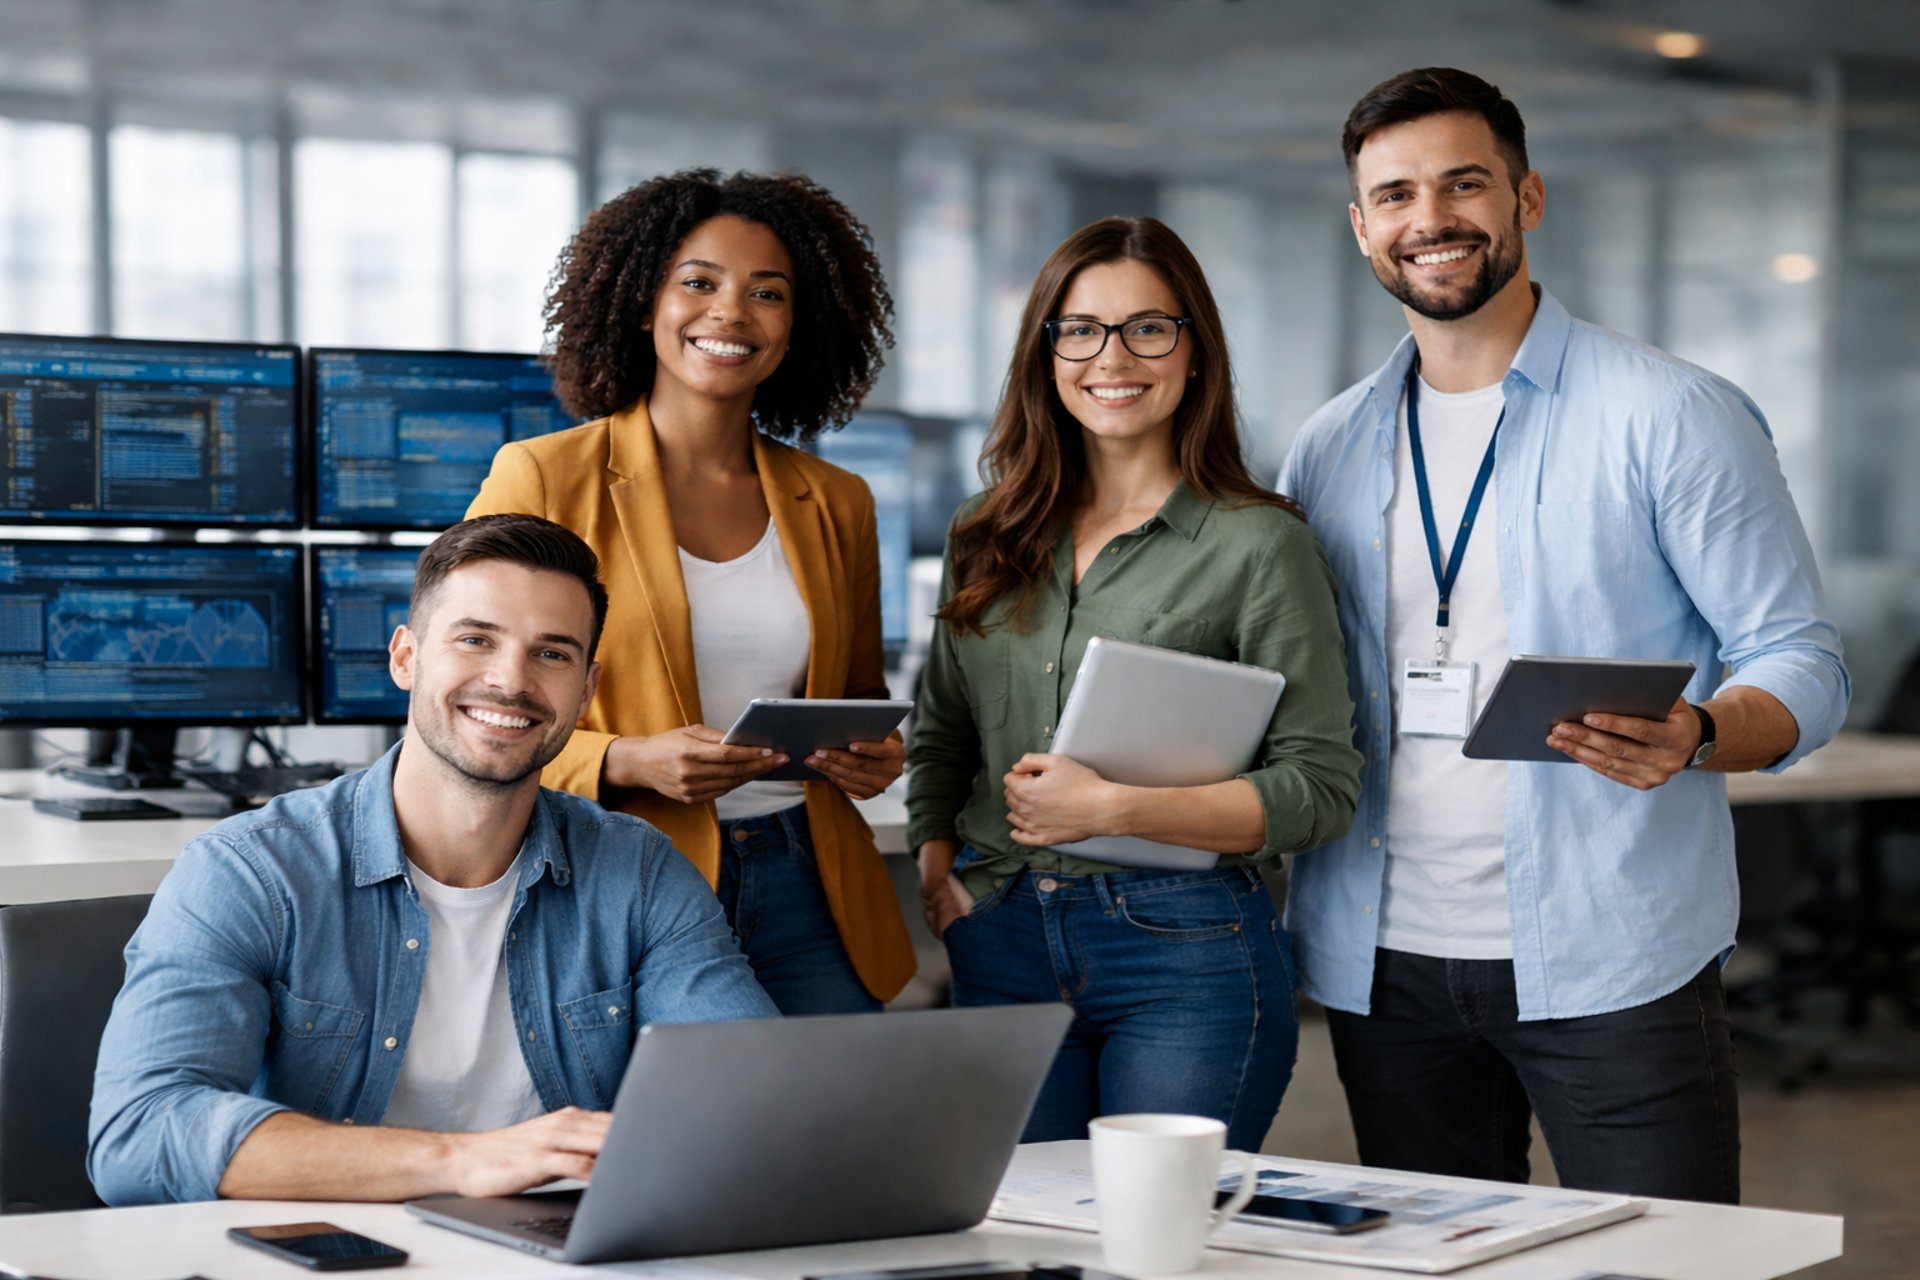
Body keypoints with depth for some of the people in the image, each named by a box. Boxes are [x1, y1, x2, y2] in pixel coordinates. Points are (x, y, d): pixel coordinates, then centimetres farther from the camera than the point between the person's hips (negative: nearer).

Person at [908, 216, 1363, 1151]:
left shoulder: (1259, 545, -4)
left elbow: (1322, 789, -7)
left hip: (1186, 952, -4)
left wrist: (1113, 807, -15)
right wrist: (936, 864, 4)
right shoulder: (988, 538, 11)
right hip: (1001, 947, 4)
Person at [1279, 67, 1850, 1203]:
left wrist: (1695, 738, -25)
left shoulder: (1673, 416, -3)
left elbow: (1802, 662, -4)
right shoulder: (1329, 450, 12)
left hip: (1610, 967, -4)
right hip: (1385, 965, 4)